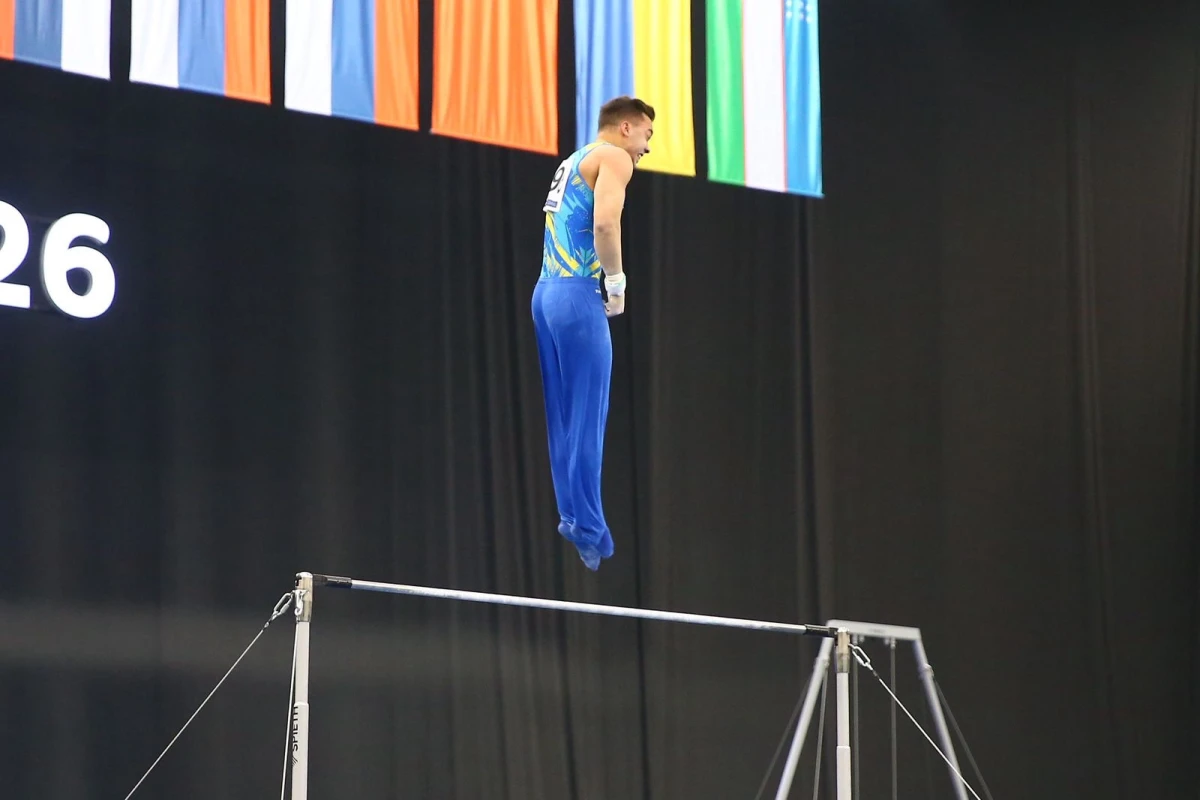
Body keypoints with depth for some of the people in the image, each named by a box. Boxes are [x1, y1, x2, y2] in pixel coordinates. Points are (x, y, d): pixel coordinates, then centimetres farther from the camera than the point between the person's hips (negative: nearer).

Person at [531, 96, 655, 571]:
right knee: (587, 418, -7)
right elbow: (605, 223, -18)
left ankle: (571, 516, 9)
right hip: (578, 295, -9)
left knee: (563, 418, 9)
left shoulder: (572, 162, 24)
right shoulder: (614, 158, -3)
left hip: (547, 290, 9)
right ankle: (587, 528, -8)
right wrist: (617, 284, -9)